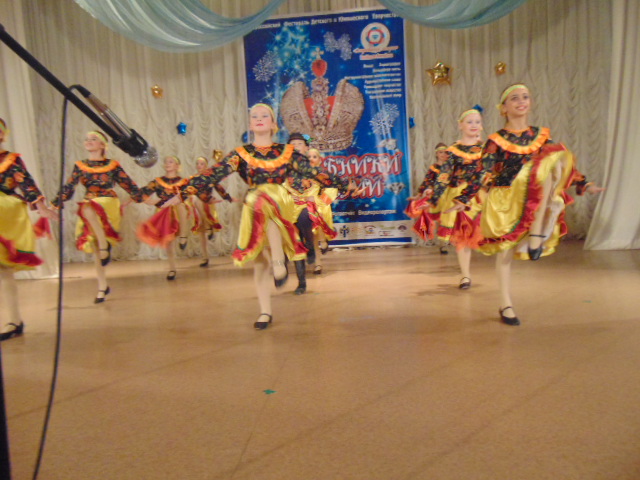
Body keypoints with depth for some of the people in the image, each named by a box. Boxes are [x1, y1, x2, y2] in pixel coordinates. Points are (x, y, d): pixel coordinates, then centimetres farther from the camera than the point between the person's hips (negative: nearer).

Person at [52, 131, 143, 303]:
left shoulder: (112, 165, 5)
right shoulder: (80, 166, 11)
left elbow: (128, 183, 8)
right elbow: (68, 187, 8)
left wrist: (143, 198, 7)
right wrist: (54, 205, 0)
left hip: (109, 204, -3)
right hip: (89, 212, 3)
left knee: (87, 207, -39)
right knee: (95, 251, 1)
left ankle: (105, 246, -25)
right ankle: (102, 287, 12)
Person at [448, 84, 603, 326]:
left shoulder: (541, 135, 8)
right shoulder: (497, 140, -5)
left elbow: (561, 162, 15)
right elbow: (482, 172, -10)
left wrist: (584, 184, 12)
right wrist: (464, 198, -19)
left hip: (534, 199, 3)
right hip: (505, 200, -3)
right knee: (504, 251, -1)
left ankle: (537, 234, -21)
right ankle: (506, 306, 15)